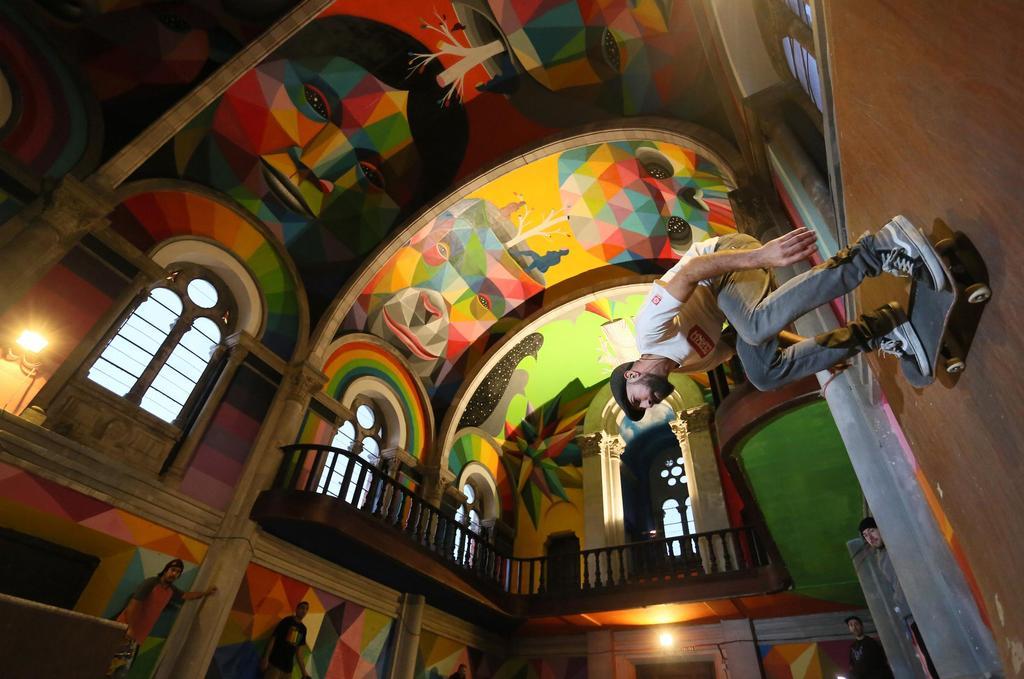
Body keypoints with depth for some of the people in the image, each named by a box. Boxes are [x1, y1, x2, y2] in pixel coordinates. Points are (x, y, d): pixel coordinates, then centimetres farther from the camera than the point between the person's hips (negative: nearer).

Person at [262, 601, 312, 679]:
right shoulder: (287, 621, -1)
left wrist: (303, 671, 13)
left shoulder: (303, 628, 14)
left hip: (288, 667, 6)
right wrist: (265, 658, -15)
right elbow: (273, 639, -5)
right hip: (275, 663, -6)